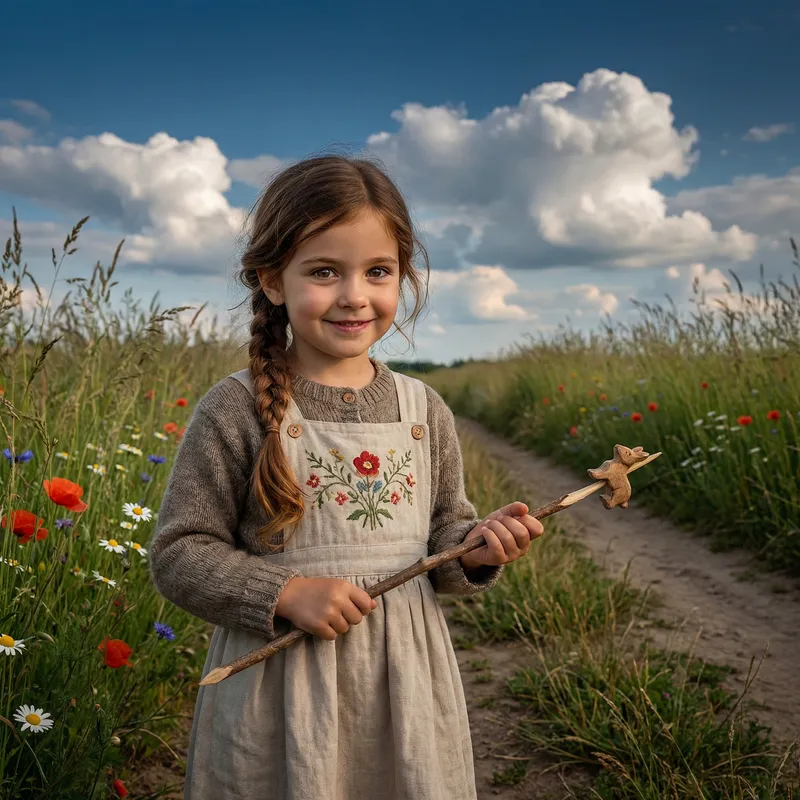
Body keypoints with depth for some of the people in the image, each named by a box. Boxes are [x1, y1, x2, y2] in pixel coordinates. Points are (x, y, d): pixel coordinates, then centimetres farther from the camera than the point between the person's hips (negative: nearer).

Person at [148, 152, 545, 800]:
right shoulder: (236, 409, -11)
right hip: (278, 687, -3)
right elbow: (179, 555, -8)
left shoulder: (424, 410, 0)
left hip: (405, 681, 4)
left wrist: (476, 548, -10)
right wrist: (288, 593, -19)